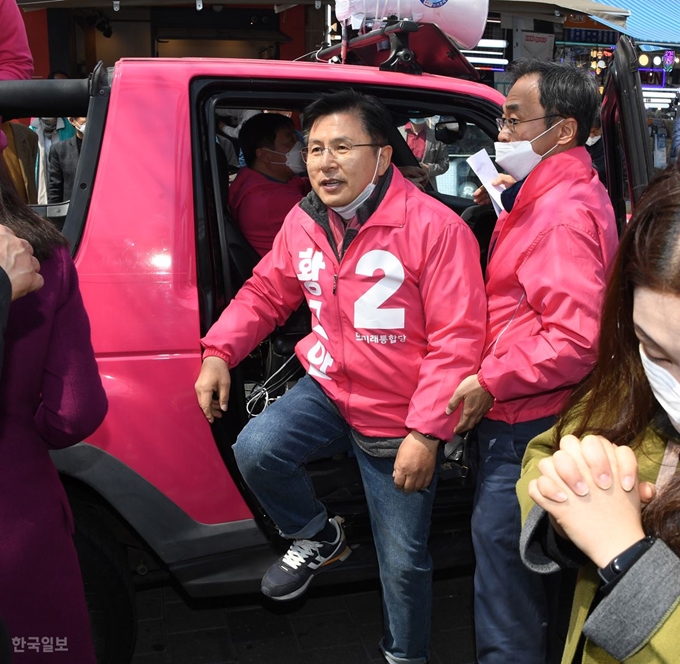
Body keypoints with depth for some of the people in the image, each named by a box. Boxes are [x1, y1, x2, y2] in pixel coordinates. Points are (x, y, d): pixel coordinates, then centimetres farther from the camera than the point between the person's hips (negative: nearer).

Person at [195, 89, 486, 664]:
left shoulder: (435, 227, -19)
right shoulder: (303, 222, -1)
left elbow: (458, 338, -19)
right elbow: (265, 293, 11)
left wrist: (426, 432, -22)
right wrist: (219, 352, -3)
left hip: (399, 424, -4)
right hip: (328, 390, 4)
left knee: (402, 562, 8)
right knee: (255, 449, -22)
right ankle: (319, 538, 11)